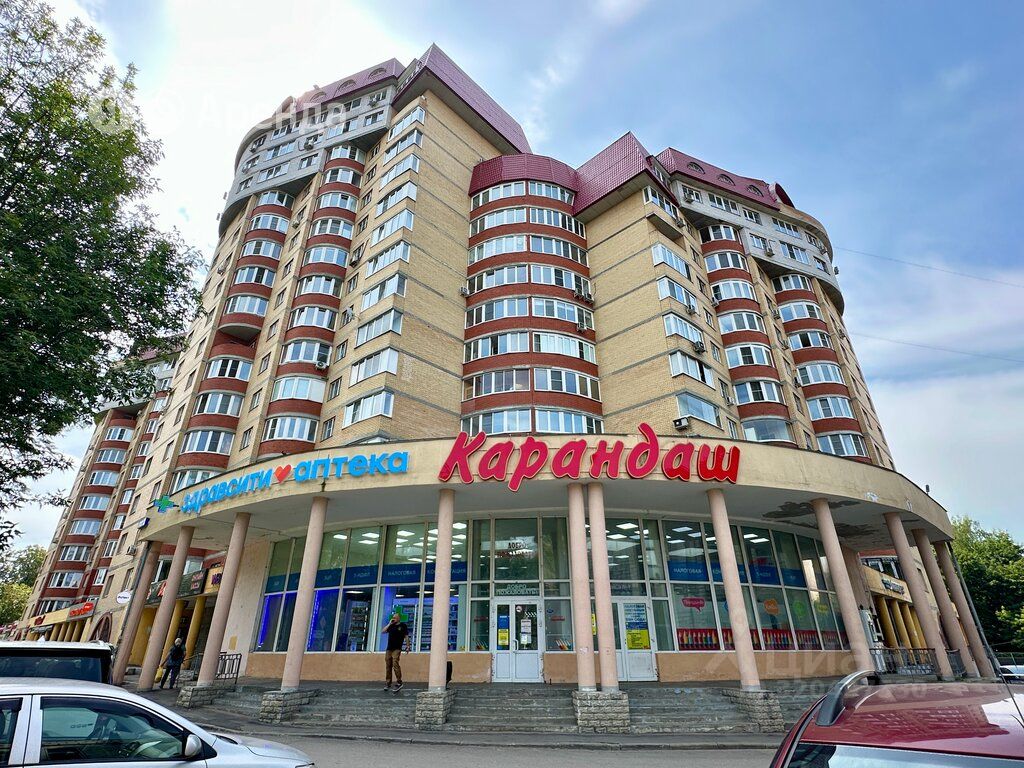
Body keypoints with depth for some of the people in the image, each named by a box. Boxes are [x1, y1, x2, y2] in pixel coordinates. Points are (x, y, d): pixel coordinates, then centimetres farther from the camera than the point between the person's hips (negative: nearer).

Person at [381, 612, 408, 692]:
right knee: (388, 666, 6)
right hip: (389, 649, 5)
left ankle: (399, 682, -12)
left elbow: (406, 636, 2)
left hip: (397, 649, -5)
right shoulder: (391, 626, 16)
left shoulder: (403, 625, 3)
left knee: (395, 664, -16)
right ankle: (388, 683, 15)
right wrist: (389, 624, 1)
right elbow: (382, 632, 7)